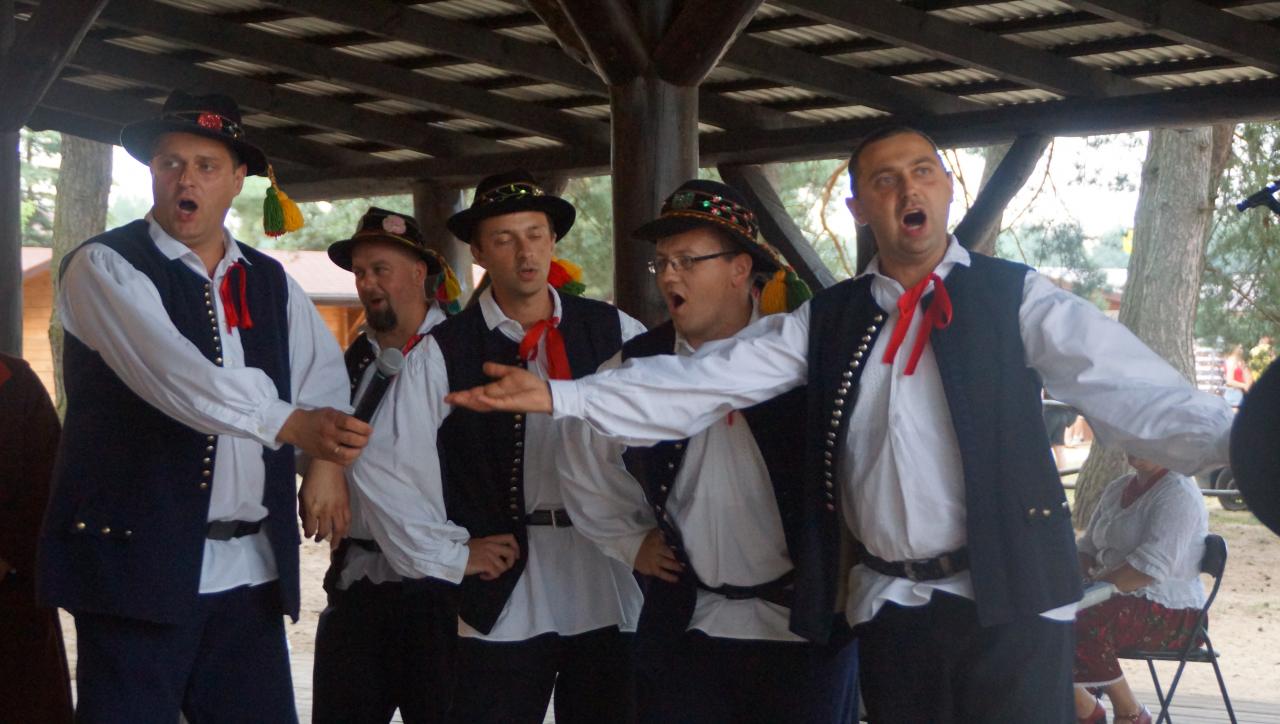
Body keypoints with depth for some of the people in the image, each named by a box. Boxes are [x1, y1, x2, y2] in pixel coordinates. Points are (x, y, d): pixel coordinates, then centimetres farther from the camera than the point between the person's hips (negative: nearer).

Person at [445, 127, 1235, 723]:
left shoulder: (1015, 299, 0)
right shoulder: (829, 321, 9)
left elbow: (1135, 392, -11)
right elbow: (701, 383, 3)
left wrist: (1238, 438, -29)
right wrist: (559, 395, -6)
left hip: (1008, 600, -3)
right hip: (887, 606, 3)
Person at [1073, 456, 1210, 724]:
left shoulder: (1178, 493, -12)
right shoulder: (1118, 488, 17)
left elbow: (1152, 566, -23)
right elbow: (1087, 546, 21)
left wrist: (1095, 584, -23)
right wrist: (1080, 578, -1)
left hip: (1169, 614, -8)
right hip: (1121, 602, 8)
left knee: (1086, 625, -34)